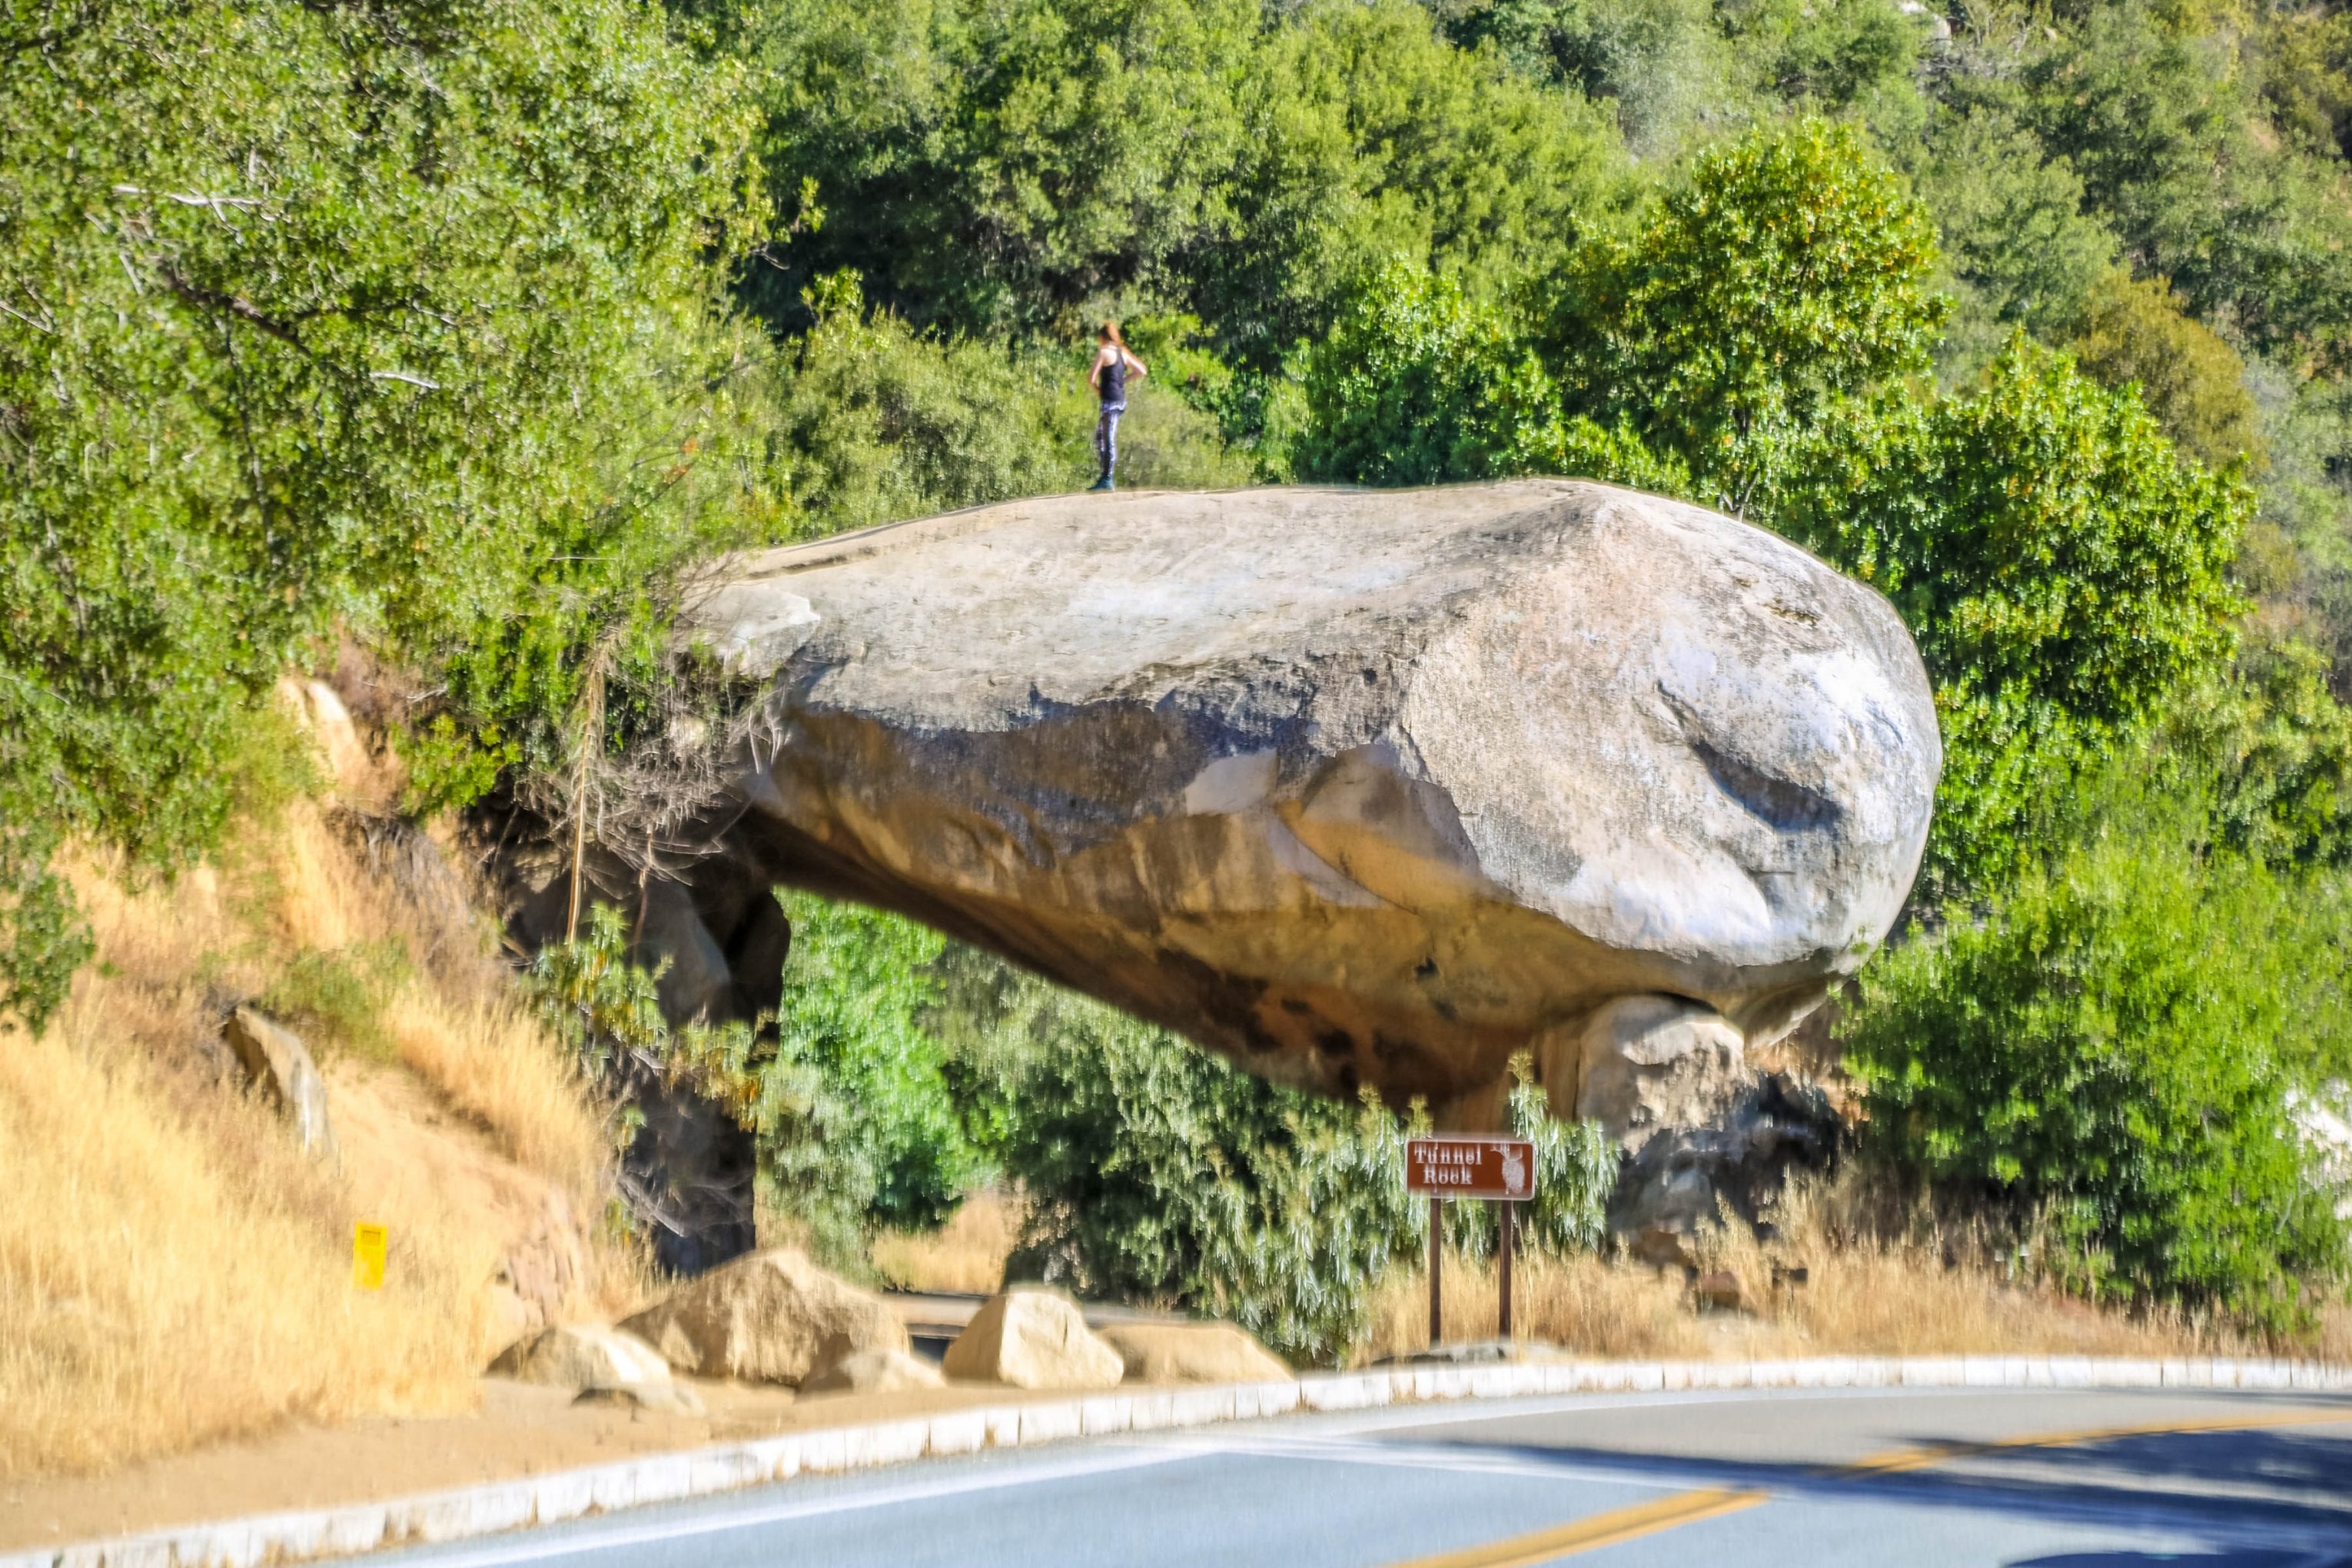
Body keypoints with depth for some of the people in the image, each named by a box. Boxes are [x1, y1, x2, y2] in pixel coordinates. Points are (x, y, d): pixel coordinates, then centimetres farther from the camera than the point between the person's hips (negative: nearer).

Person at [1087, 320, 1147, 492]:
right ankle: (1106, 476, 13)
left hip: (1110, 400, -8)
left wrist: (1097, 390, 7)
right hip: (1121, 399, 8)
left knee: (1109, 439, -9)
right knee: (1100, 436, 16)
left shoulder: (1103, 352, -8)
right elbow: (1142, 371, 17)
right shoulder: (1123, 353, 14)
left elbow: (1091, 378, -12)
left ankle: (1107, 480, -10)